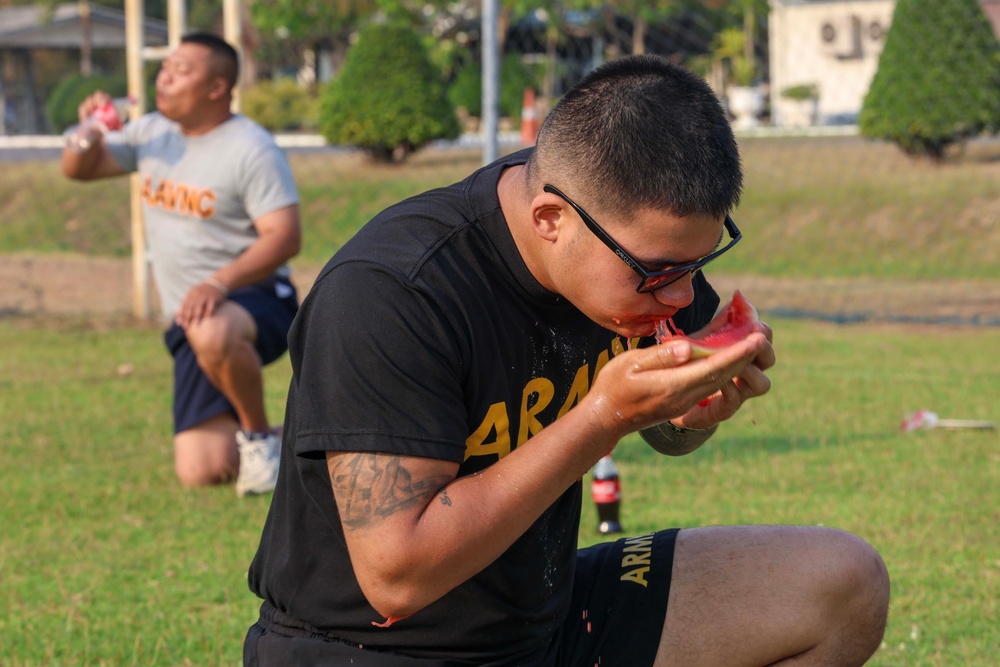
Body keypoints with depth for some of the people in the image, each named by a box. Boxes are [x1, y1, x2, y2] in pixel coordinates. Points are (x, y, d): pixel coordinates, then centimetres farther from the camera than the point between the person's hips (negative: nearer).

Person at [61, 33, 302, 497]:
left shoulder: (251, 148, -10)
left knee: (212, 333, -44)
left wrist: (219, 284, -32)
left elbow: (286, 237, -18)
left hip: (257, 301, -5)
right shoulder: (153, 132, 9)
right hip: (193, 319, 5)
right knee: (200, 472, -7)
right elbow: (78, 170, 16)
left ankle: (261, 435, -17)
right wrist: (87, 135, -8)